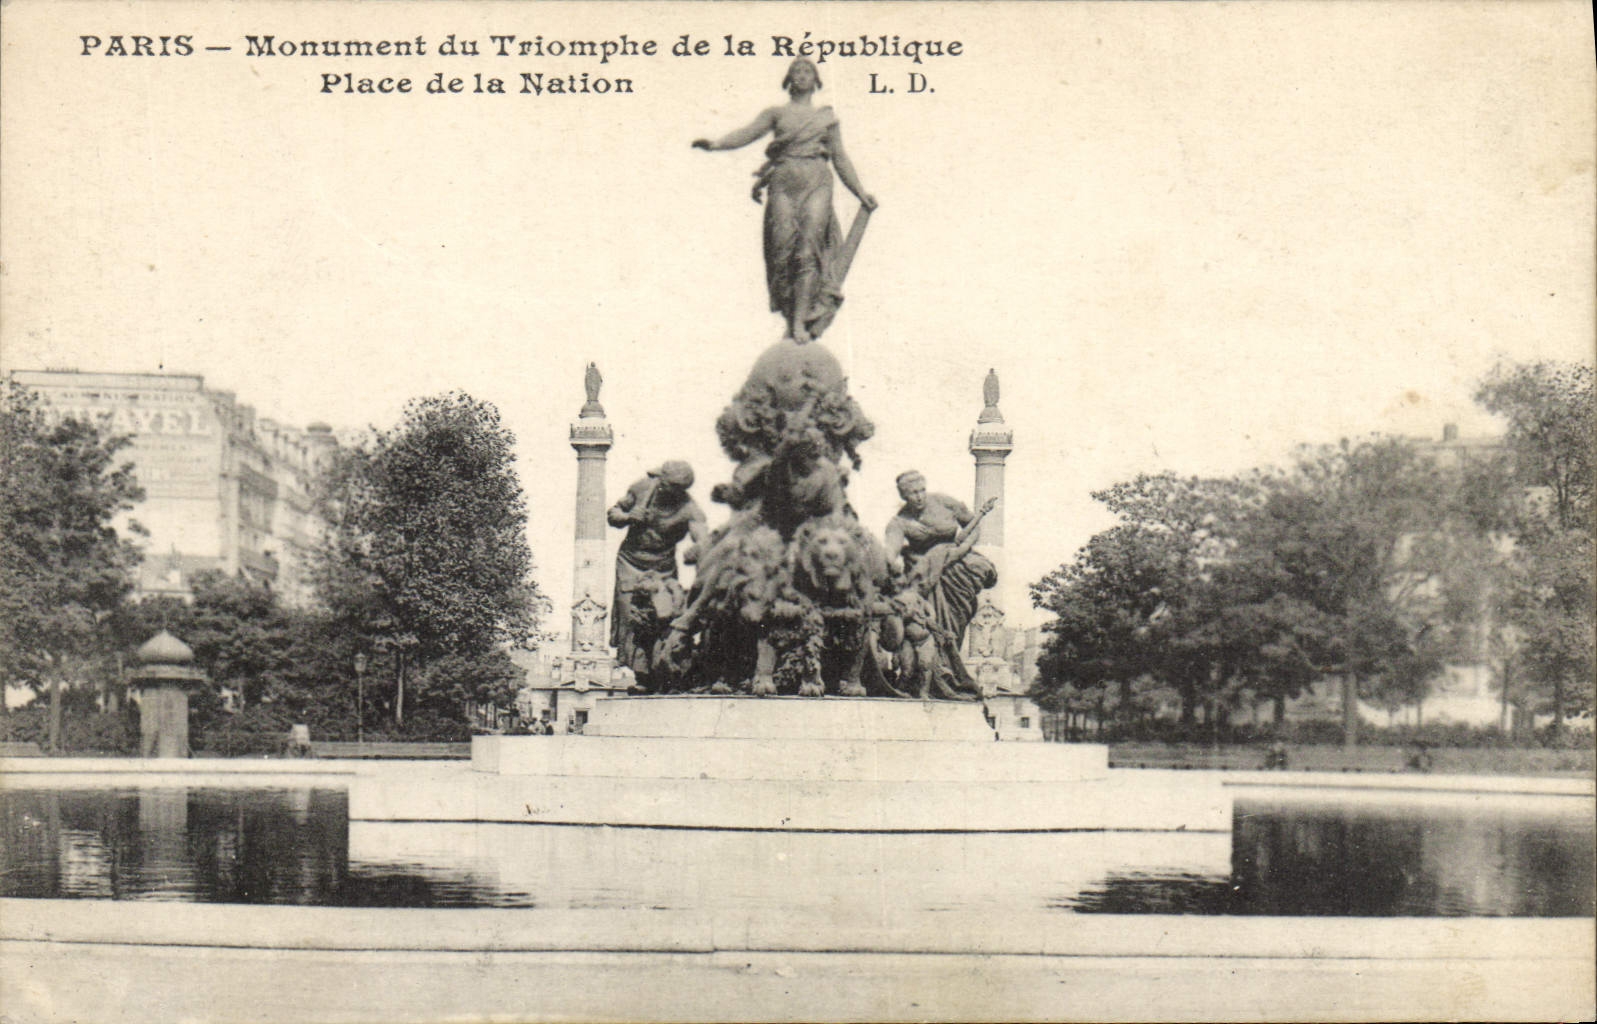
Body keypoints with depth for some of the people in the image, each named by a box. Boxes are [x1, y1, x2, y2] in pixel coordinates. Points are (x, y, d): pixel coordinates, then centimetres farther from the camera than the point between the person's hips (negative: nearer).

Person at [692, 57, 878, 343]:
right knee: (784, 247, -14)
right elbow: (748, 133, 4)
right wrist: (716, 144, -14)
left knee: (809, 249, -16)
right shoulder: (776, 113, 18)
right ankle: (790, 317, -8)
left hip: (816, 184, 0)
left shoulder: (827, 118, 21)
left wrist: (860, 192, 18)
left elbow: (840, 158, 23)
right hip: (783, 183, 0)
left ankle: (801, 320, -21)